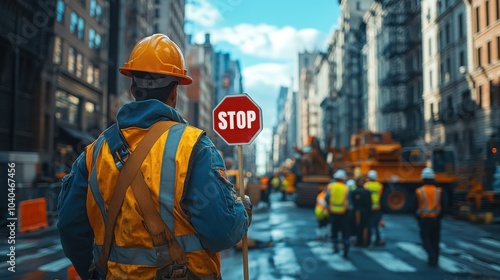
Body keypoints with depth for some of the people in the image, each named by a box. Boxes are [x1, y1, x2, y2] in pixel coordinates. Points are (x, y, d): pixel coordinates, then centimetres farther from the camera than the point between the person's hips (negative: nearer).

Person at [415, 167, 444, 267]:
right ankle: (434, 260, 17)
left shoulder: (419, 191, -9)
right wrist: (439, 217, 16)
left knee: (426, 239, 7)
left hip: (424, 220, -2)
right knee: (435, 240, 13)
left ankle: (431, 254, -17)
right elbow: (441, 206, 2)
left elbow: (417, 207, -4)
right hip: (436, 220, 2)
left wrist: (418, 218, 11)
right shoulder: (438, 191, -3)